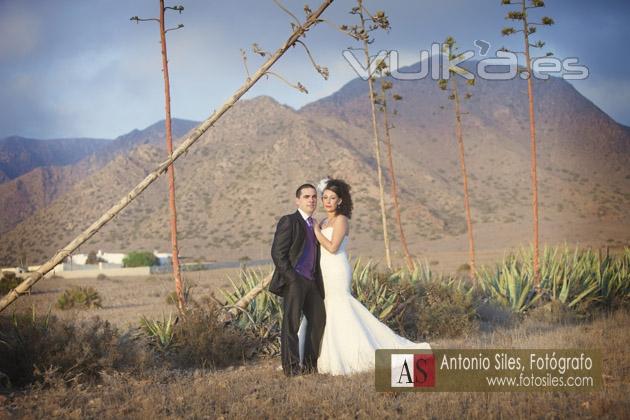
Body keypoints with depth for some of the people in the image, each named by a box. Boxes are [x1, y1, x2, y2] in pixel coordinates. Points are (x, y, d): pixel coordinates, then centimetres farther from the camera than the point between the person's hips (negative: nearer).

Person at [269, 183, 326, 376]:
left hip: (311, 281, 8)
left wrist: (318, 280, 11)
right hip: (293, 280, -8)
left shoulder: (314, 225, 20)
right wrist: (291, 277, -16)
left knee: (319, 318, 8)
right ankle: (291, 366, 0)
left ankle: (310, 363, 19)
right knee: (291, 322, -6)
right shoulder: (288, 221, -5)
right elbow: (277, 253, -11)